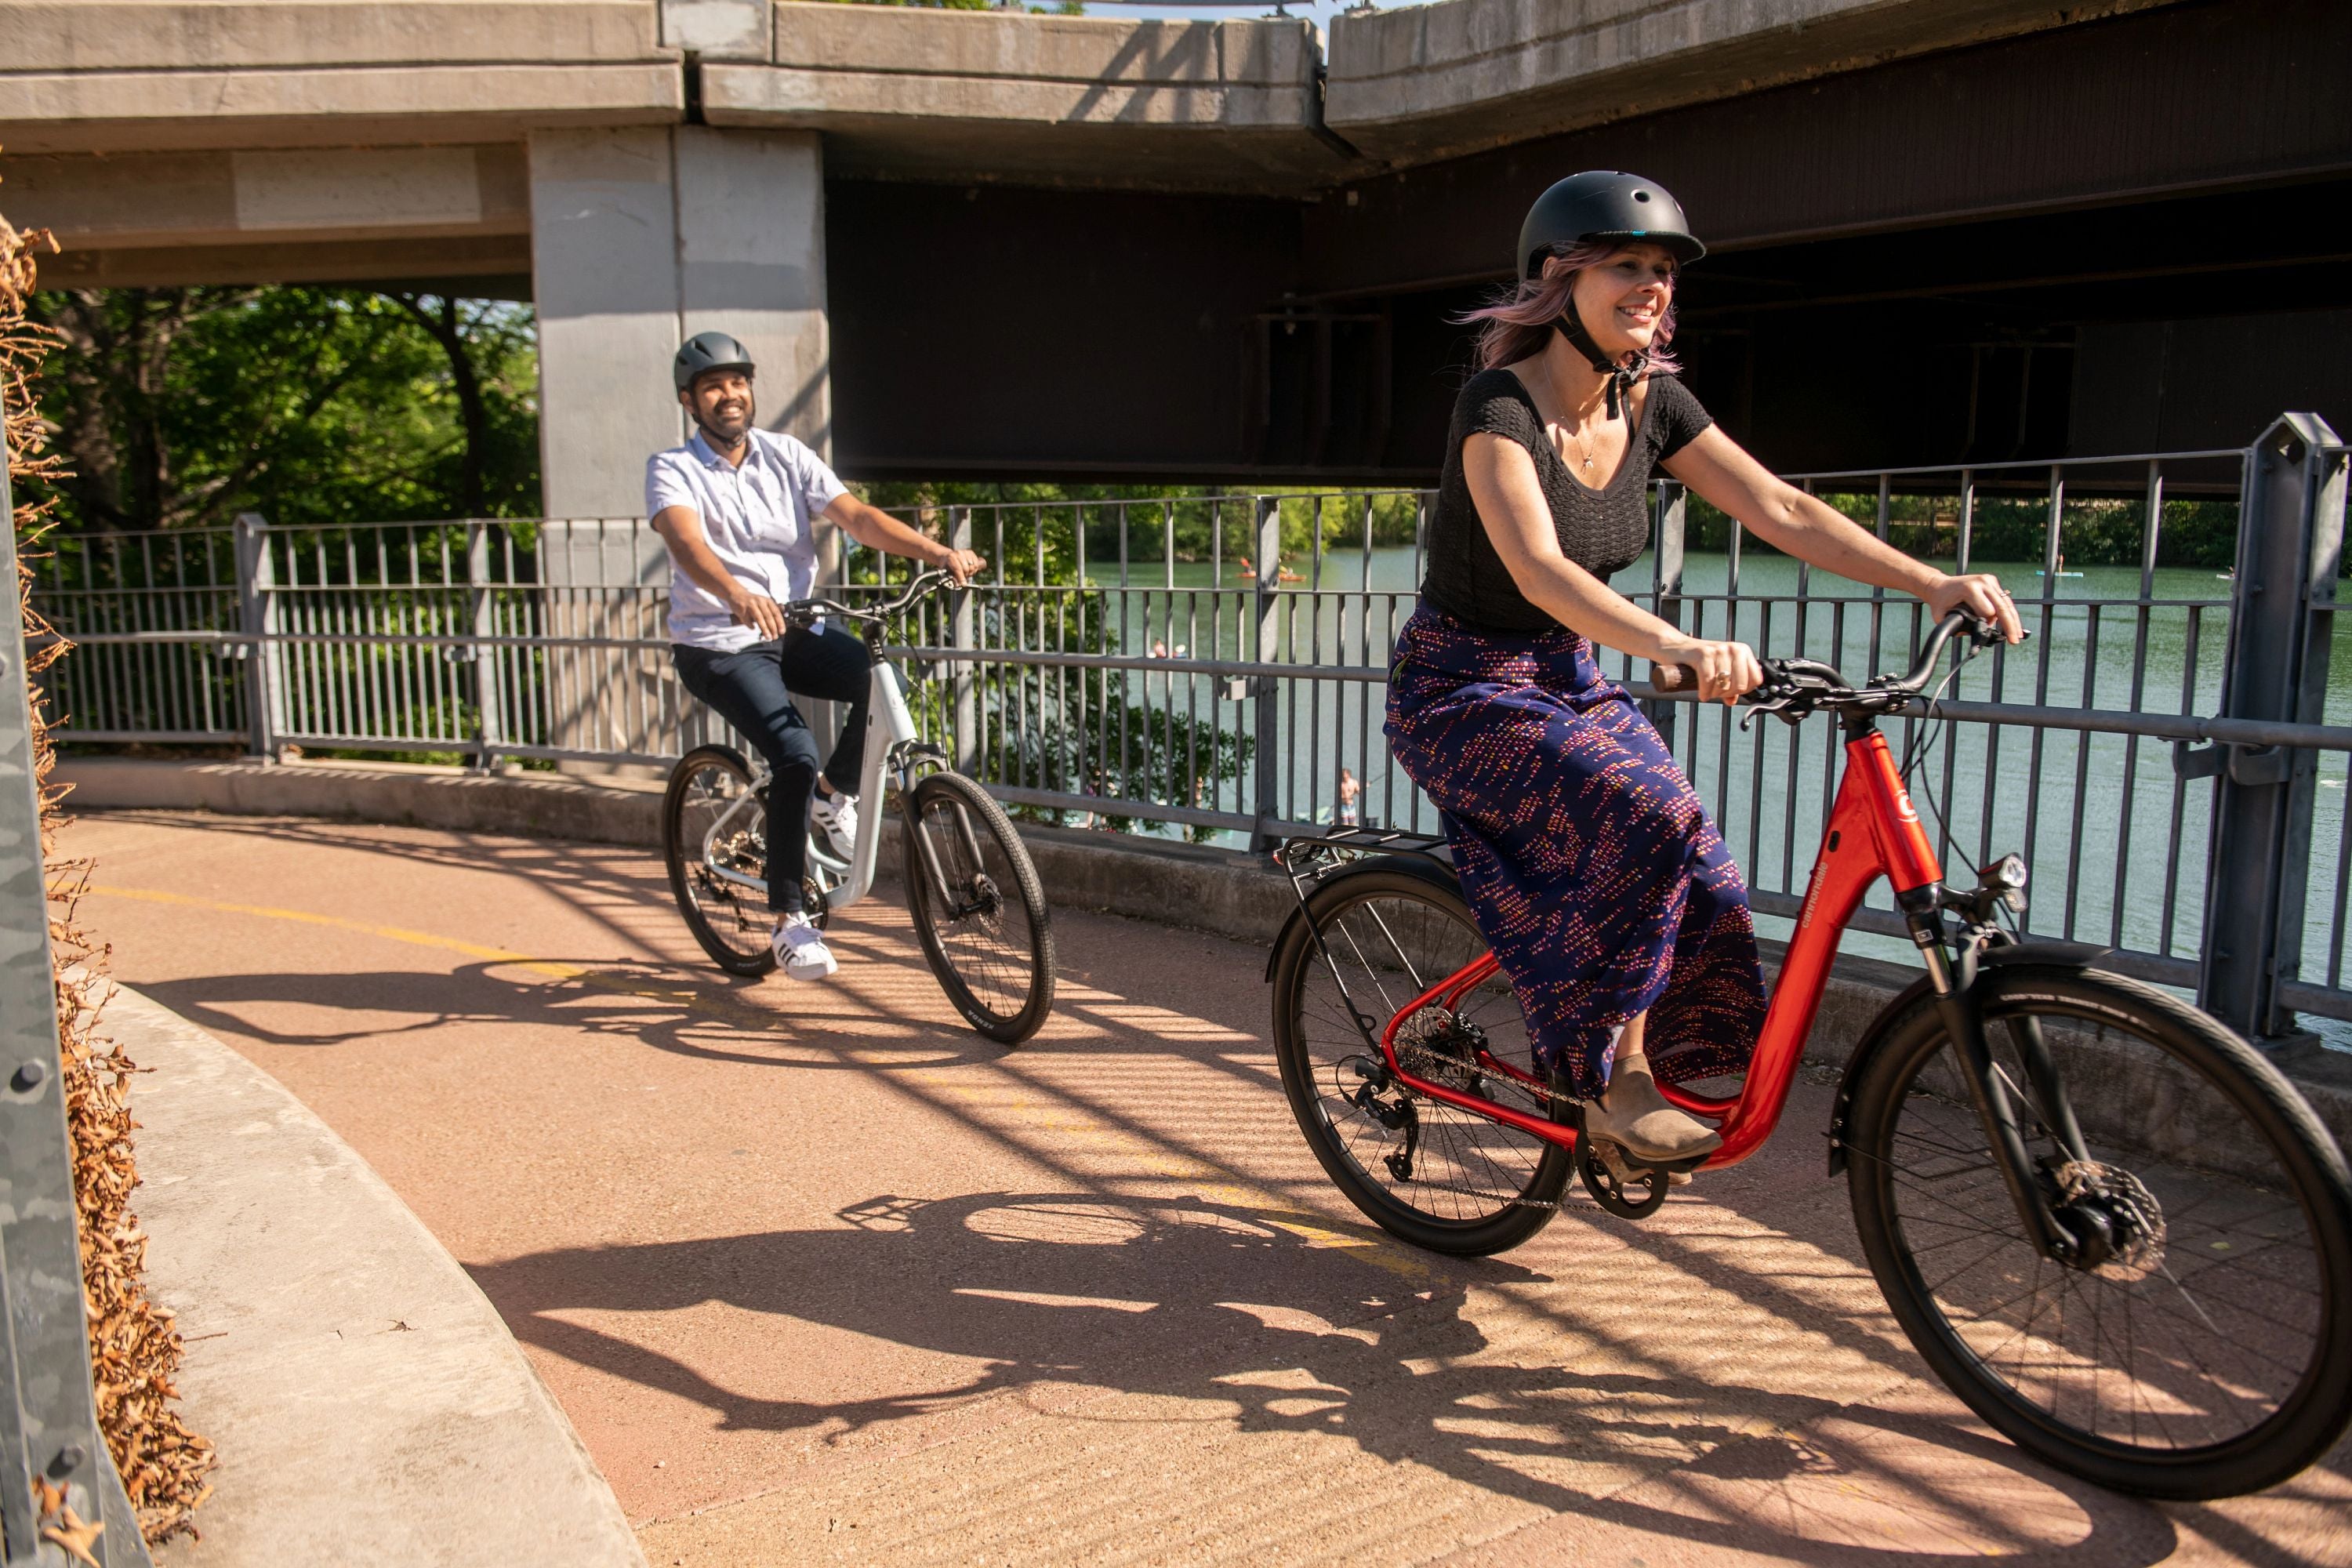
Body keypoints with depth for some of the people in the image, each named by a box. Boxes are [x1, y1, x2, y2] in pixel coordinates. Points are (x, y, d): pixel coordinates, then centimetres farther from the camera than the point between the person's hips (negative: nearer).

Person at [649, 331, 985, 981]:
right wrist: (737, 595, -48)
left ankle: (833, 793, 5)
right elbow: (685, 539, -26)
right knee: (795, 755, -26)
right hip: (718, 643, -4)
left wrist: (941, 552, -24)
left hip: (795, 631, 4)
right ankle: (789, 917, -8)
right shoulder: (671, 470, -5)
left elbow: (857, 516, -8)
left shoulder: (787, 457, 5)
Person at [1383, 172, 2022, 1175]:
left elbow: (1783, 512, -4)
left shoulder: (1651, 404, -1)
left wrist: (1933, 583, -14)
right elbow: (1539, 569, -37)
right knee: (1644, 819, -29)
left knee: (1700, 883, -8)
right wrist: (1678, 647, -53)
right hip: (1463, 690, -7)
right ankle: (1618, 1080, -13)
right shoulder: (1500, 405, -22)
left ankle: (1629, 1074, 14)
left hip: (1570, 680, 7)